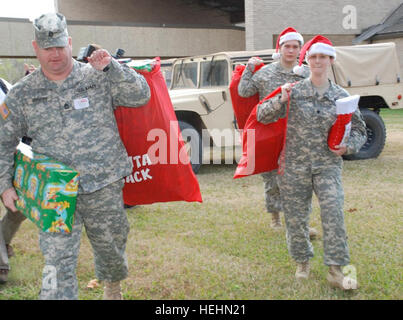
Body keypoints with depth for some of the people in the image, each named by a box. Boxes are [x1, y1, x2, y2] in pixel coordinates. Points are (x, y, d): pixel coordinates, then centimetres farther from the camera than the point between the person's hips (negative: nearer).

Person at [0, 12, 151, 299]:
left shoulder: (99, 77, 1)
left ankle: (113, 286, 52)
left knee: (111, 248, 20)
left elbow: (141, 96, -6)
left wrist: (110, 67, -17)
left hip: (105, 188, 1)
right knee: (58, 261, -9)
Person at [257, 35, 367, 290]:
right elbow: (262, 116, 0)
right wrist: (281, 100, -17)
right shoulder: (295, 92, 1)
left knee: (333, 213, -15)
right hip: (295, 166, 0)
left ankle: (336, 271, -6)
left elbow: (359, 129, 14)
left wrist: (348, 146, -6)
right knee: (295, 218, 6)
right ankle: (303, 262, 28)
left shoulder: (341, 96, 5)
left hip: (328, 165, 0)